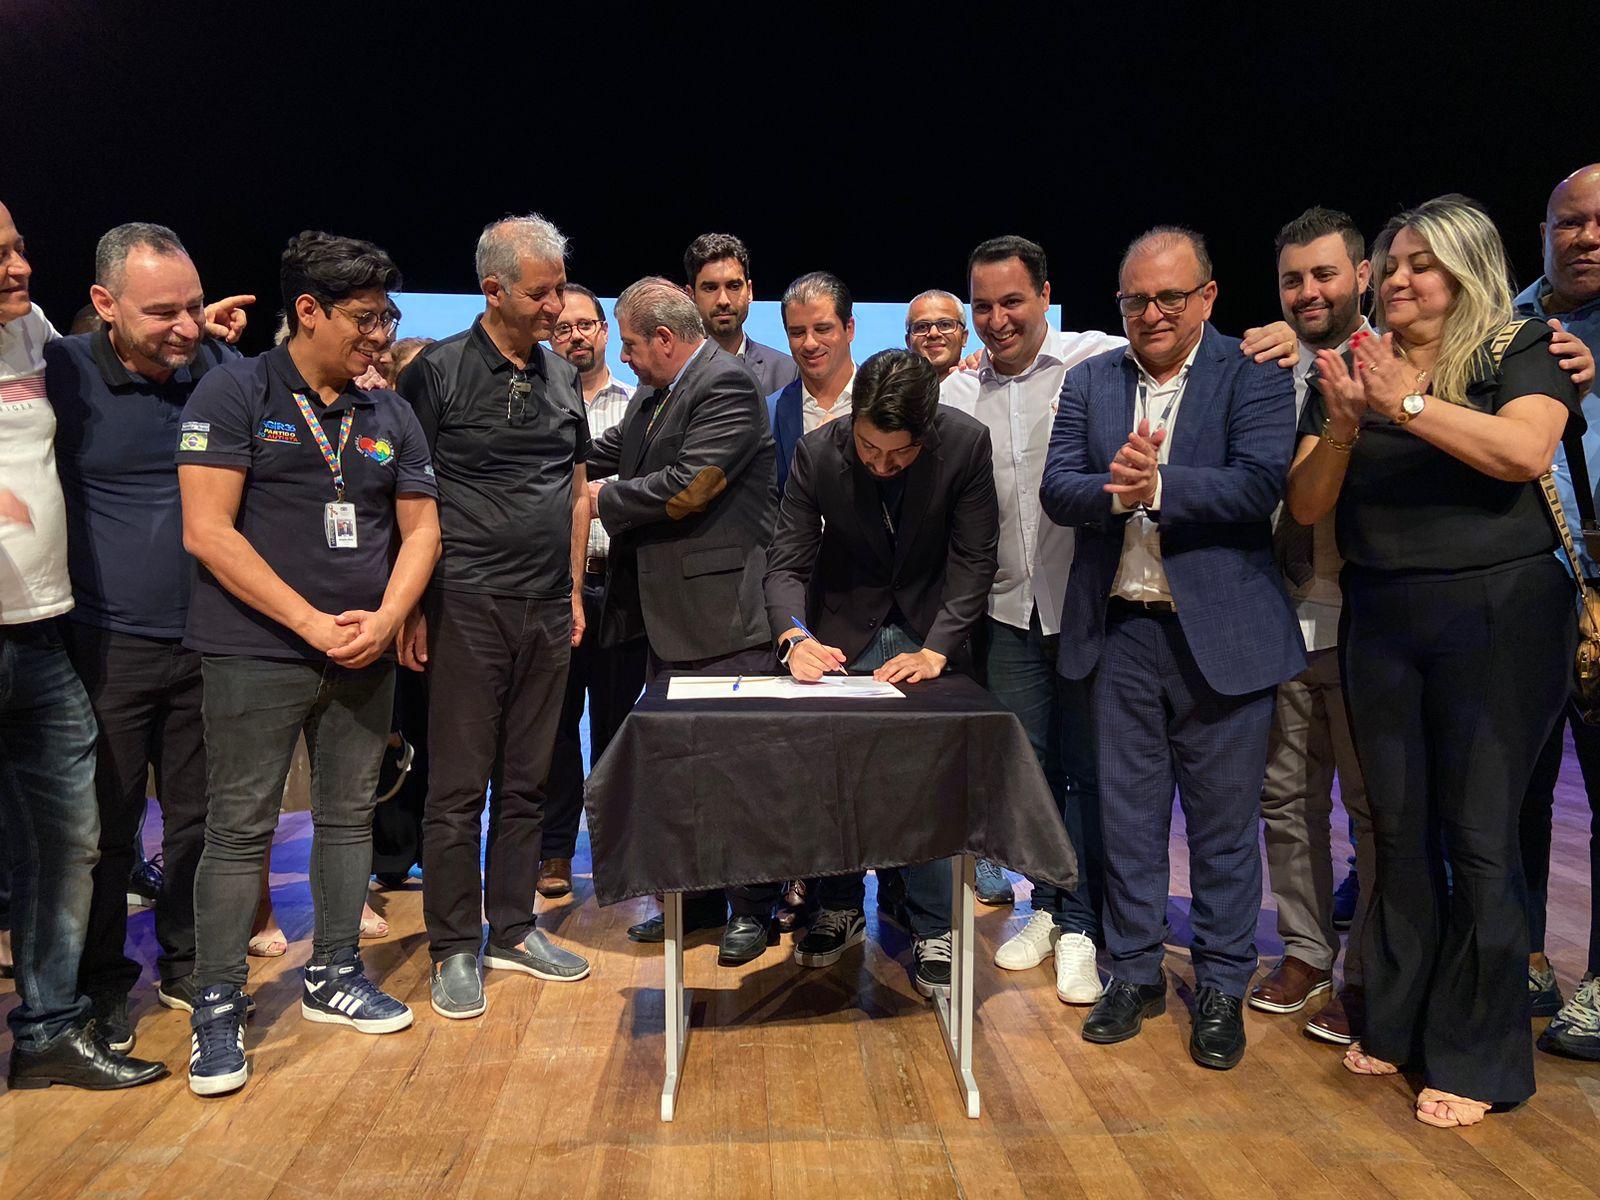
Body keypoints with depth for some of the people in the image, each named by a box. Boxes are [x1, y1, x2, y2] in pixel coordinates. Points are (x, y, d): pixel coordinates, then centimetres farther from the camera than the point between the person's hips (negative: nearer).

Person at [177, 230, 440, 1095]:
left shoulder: (390, 415, 10)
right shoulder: (235, 393, -4)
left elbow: (420, 530, 10)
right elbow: (207, 531, -11)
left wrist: (385, 619, -6)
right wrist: (311, 623, -14)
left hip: (362, 656, 5)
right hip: (256, 654, -5)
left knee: (349, 815, 12)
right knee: (240, 828, 0)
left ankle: (333, 975, 28)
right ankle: (217, 1009, 14)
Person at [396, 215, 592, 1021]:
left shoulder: (563, 378, 12)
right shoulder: (438, 371, -4)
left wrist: (574, 590, 13)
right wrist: (412, 607, -9)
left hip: (547, 609, 5)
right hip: (467, 608, -5)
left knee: (527, 781, 12)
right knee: (458, 787, 2)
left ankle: (513, 929, 26)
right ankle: (454, 949, 15)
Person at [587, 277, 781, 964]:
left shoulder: (727, 385, -13)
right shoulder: (652, 395, 17)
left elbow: (688, 486, -22)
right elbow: (598, 456, 18)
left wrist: (606, 498, -8)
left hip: (723, 615, -9)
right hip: (668, 616, 10)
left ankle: (752, 907, 15)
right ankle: (696, 899, 29)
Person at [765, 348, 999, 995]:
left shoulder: (967, 443, -22)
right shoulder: (817, 451, -21)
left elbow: (973, 560, -17)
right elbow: (787, 562, -17)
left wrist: (935, 651, -27)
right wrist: (795, 637, -36)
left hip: (928, 626, -1)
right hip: (844, 628, 1)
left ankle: (933, 934, 12)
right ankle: (840, 910, 27)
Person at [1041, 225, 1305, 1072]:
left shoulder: (1253, 378, -3)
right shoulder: (1090, 382, 8)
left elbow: (1258, 488, -16)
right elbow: (1055, 489, -1)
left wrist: (1156, 485, -25)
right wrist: (1113, 490, -21)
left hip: (1222, 631, -3)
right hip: (1119, 629, 3)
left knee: (1223, 819, 8)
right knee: (1127, 812, 13)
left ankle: (1221, 987, 26)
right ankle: (1134, 972, 29)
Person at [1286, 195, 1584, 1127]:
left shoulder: (1523, 352, 1)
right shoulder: (1356, 369, 10)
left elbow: (1526, 451, -20)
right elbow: (1307, 504, 3)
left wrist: (1408, 405, -22)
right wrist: (1341, 430, -14)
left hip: (1497, 616, -4)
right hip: (1383, 621, 4)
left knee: (1478, 835, -1)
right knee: (1399, 829, 10)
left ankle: (1477, 1059, 14)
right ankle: (1398, 1024, 26)